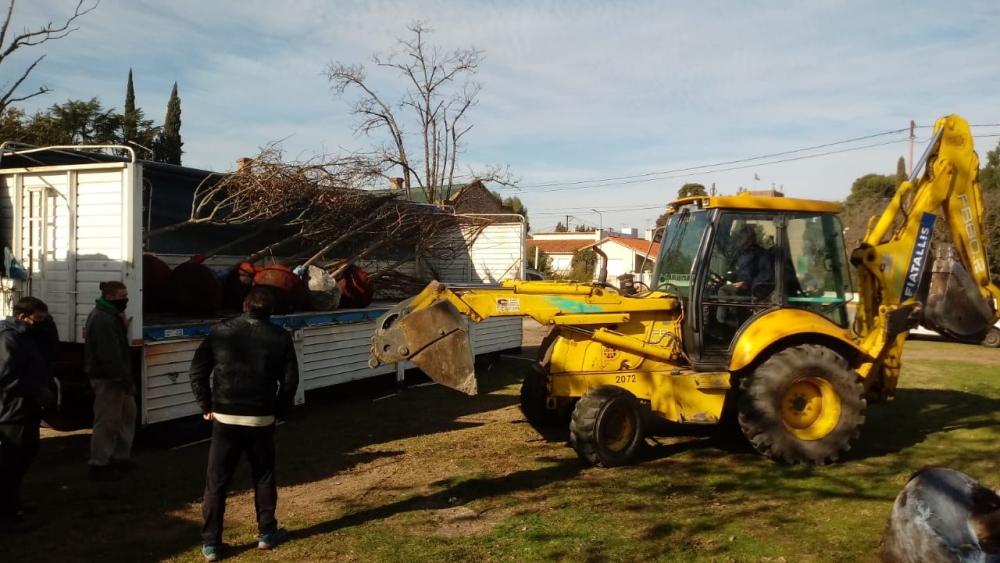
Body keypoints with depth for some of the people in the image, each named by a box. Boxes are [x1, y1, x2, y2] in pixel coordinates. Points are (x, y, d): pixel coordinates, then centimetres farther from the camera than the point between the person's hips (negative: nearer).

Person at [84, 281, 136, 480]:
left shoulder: (109, 316, 13)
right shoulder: (103, 320, -22)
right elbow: (111, 355, -26)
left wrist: (123, 328, 7)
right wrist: (127, 380, -24)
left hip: (114, 377, 11)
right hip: (107, 378, -11)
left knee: (127, 415, 19)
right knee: (107, 422, -2)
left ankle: (120, 457, 29)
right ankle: (99, 465, 9)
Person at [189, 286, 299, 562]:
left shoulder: (220, 331, -1)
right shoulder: (280, 337, -2)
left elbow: (197, 372, -2)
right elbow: (290, 380, -3)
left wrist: (207, 406, 9)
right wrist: (277, 410, 10)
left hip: (225, 419, 0)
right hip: (261, 420, 0)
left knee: (216, 483, 9)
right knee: (264, 477, 18)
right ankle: (267, 533, 26)